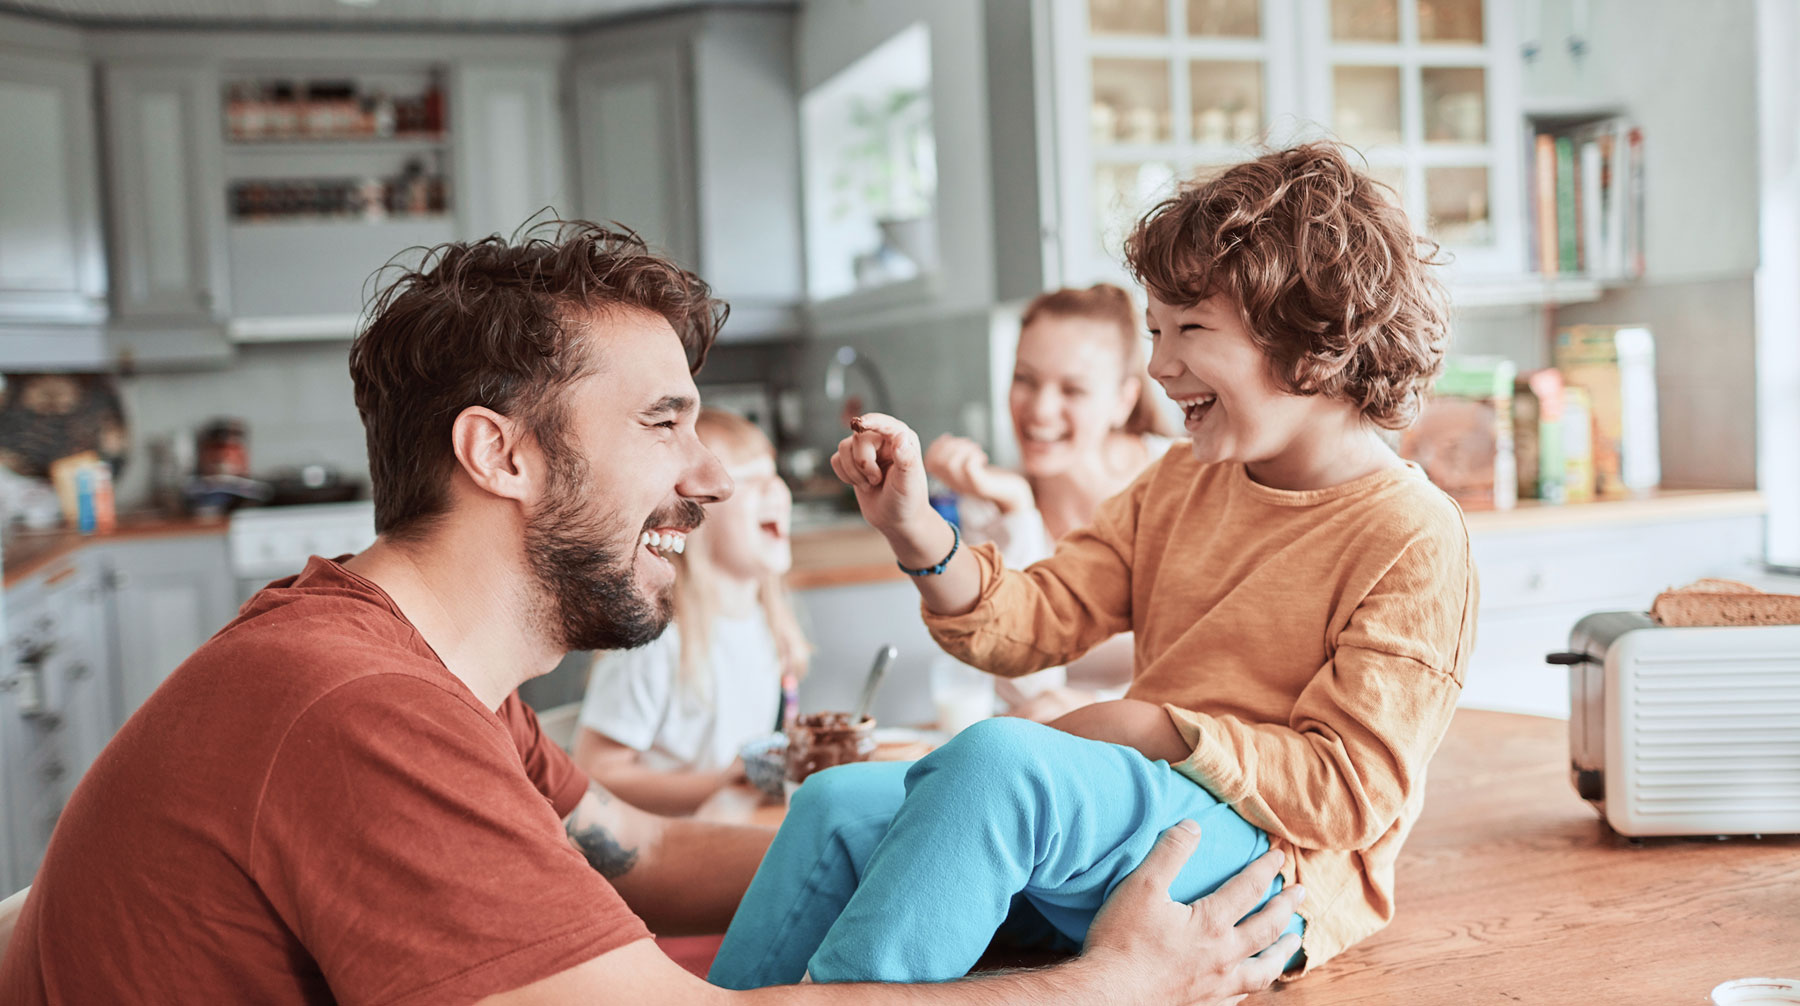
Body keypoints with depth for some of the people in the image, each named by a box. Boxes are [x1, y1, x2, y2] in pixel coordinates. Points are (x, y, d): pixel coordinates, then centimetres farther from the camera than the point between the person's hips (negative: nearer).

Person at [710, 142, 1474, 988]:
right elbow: (1031, 623, 7)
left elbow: (1353, 793, -14)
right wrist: (917, 533, -10)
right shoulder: (1178, 487, 14)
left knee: (999, 756, -33)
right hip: (1145, 807, 8)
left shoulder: (1414, 538, -9)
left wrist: (1157, 729, -18)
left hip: (1272, 869, -7)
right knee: (840, 805, -12)